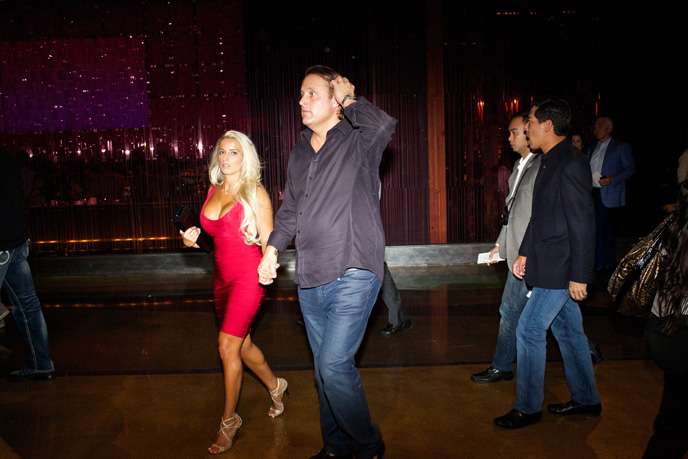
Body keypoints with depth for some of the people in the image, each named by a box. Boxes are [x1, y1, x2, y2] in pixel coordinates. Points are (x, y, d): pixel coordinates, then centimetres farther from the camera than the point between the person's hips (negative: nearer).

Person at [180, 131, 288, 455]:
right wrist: (193, 239, 1)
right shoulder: (214, 191, 10)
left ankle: (229, 420, 7)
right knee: (242, 345, 16)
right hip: (222, 276, 7)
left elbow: (268, 240, -9)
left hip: (248, 276, -7)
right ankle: (275, 386, 42)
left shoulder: (254, 192, -8)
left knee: (228, 345, -10)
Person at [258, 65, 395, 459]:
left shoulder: (358, 141, -4)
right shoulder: (300, 153, 16)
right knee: (326, 367, 15)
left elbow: (385, 125, -28)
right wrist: (273, 249, 12)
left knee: (334, 364, -13)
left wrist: (350, 99, -11)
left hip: (353, 275, -7)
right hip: (311, 279, 7)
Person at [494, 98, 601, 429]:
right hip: (550, 265, 10)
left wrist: (579, 275, -20)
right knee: (567, 330, 17)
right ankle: (586, 400, 31)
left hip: (561, 268, -10)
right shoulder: (549, 162, 12)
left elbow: (583, 223, -21)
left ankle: (528, 407, 10)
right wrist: (524, 253, 19)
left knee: (530, 330, -4)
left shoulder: (570, 164, -19)